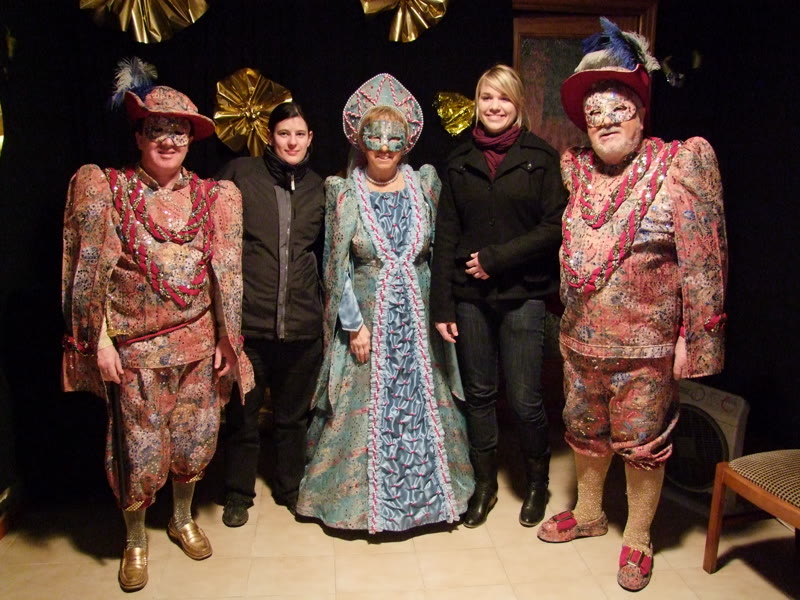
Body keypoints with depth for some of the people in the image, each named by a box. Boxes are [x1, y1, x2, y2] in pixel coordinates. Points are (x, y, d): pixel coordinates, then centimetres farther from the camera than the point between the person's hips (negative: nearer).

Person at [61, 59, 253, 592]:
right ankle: (136, 539, 31)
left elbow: (226, 274, 3)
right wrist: (100, 341, -8)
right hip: (133, 345, -2)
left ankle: (184, 519, 40)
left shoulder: (213, 196, 2)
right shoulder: (107, 189, -3)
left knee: (195, 438, 12)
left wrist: (226, 340, 1)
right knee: (140, 446, 5)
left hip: (197, 341, 3)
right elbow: (89, 272, -4)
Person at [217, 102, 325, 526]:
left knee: (294, 413, 15)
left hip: (302, 323, 3)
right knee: (242, 412, 10)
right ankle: (238, 493, 30)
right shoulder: (239, 174, -1)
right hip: (246, 318, -3)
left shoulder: (318, 188, 10)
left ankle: (290, 487, 35)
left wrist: (326, 307, 14)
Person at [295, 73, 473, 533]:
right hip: (365, 318, -2)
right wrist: (354, 325, -8)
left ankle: (426, 488, 31)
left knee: (423, 400, 11)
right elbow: (337, 267, -3)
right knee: (365, 406, 7)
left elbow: (438, 250, 8)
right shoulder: (345, 193, -2)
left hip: (417, 319, 2)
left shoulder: (424, 184, 4)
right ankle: (362, 494, 27)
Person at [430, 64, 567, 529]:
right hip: (470, 295, 3)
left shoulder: (541, 157, 0)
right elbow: (446, 235, 5)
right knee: (479, 393, 11)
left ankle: (538, 481, 27)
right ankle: (486, 483, 30)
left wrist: (497, 258, -12)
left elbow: (554, 228, -6)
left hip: (522, 294, -3)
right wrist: (442, 305, 0)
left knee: (525, 399, 0)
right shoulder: (460, 162, 8)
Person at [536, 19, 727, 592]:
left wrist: (695, 340, -14)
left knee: (642, 443, 11)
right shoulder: (578, 170, 3)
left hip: (646, 345, -5)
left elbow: (702, 263, -13)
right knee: (585, 431, 20)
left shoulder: (676, 168, -12)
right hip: (581, 339, 5)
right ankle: (588, 512, 44)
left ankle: (638, 536, 33)